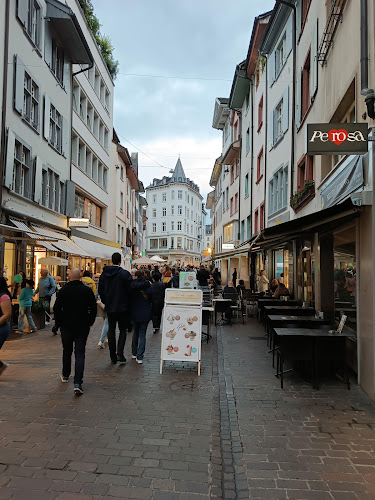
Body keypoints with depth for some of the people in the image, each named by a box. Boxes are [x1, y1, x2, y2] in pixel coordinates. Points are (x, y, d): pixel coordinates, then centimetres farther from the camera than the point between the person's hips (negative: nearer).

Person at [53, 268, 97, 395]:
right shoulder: (87, 290, -4)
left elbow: (57, 309, -2)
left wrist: (59, 323, 11)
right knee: (80, 353, -1)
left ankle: (65, 375, 38)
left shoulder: (63, 290, -5)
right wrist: (90, 323, 13)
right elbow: (93, 308, 1)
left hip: (67, 326, 1)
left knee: (67, 351, 20)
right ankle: (77, 383, -10)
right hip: (82, 327, -1)